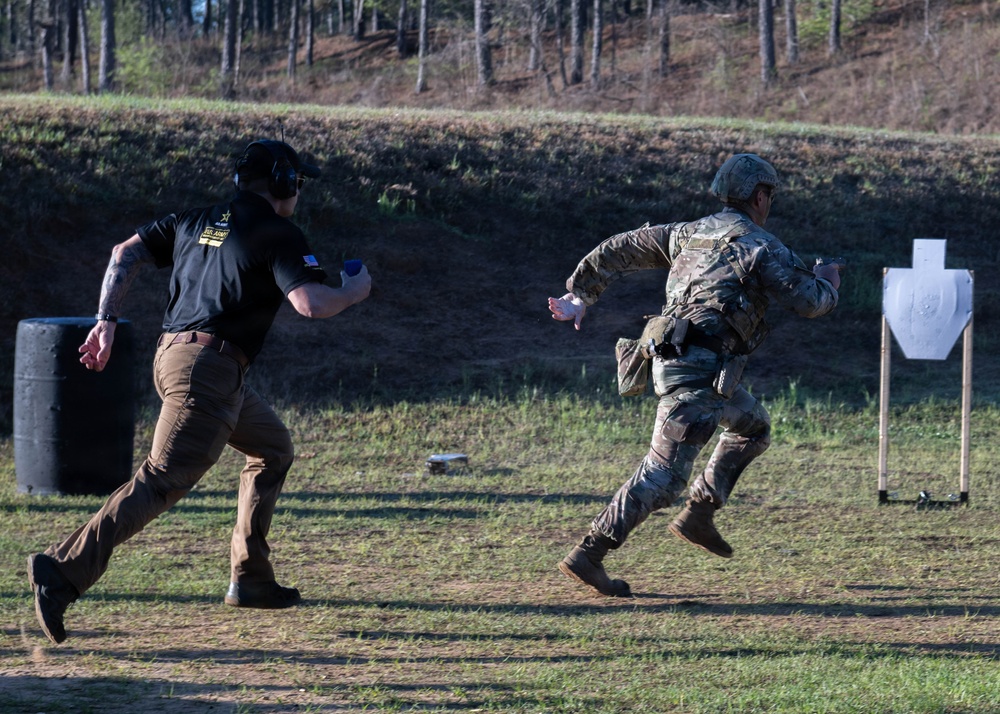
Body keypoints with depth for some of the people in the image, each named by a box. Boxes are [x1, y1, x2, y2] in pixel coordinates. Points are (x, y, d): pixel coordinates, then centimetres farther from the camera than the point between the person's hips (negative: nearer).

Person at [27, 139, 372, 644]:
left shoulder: (197, 221, 18)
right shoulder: (279, 235, -4)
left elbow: (126, 252, 14)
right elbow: (311, 303, -16)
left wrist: (106, 320, 10)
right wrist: (353, 293, 4)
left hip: (173, 354, 9)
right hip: (210, 369, -9)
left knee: (273, 448, 25)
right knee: (162, 482, -17)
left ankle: (250, 579, 25)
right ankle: (62, 573, -30)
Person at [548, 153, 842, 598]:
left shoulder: (688, 234, 17)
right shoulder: (760, 247, -5)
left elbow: (618, 250, 20)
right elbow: (810, 302, -5)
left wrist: (580, 295, 29)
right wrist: (828, 282, 18)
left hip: (672, 358, 9)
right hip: (699, 372, -9)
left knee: (753, 426, 26)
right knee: (663, 474, -9)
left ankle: (698, 516, 21)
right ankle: (588, 556, -13)